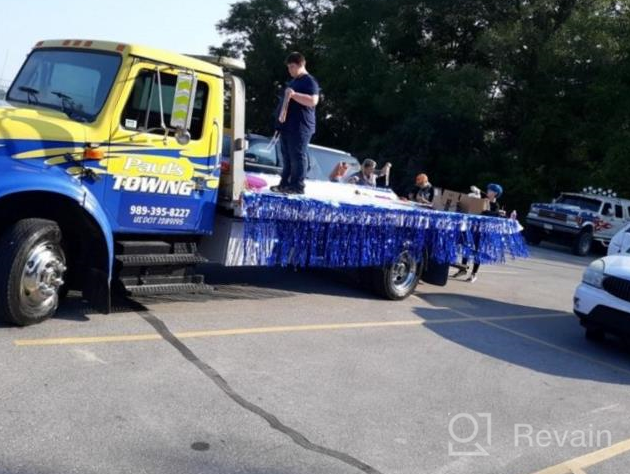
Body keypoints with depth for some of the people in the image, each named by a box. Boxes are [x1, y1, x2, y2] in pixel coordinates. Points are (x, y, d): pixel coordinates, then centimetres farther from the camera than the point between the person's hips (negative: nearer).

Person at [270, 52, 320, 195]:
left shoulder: (309, 81, -8)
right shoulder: (293, 81, 23)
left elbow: (313, 101, -23)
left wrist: (294, 94, -25)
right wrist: (282, 113, 25)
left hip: (300, 127, -10)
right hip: (287, 126, 10)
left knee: (297, 156, -8)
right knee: (287, 157, 10)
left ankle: (297, 186, -6)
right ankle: (285, 184, 15)